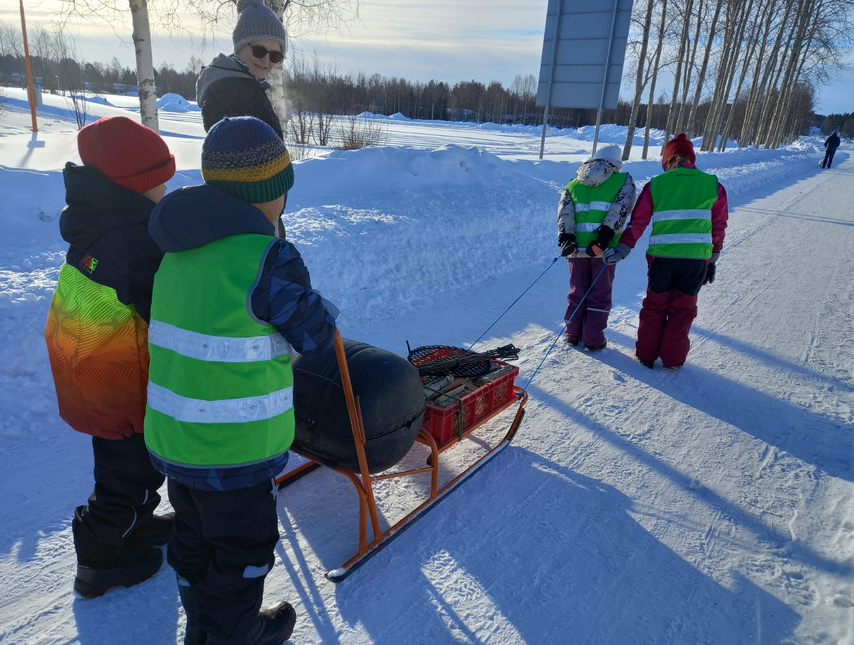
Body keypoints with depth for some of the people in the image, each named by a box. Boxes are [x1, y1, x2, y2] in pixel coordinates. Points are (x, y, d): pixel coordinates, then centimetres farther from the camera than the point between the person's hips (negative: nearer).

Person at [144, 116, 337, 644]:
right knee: (244, 546, 16)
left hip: (173, 437, 8)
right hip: (236, 448, -8)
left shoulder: (178, 252, 4)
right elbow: (316, 333, -13)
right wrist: (319, 310, 7)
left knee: (196, 534, 27)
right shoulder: (267, 257, -22)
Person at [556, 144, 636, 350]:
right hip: (603, 248, -3)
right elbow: (620, 207, -9)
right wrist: (606, 232, -17)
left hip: (576, 246, 3)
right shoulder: (623, 180, 8)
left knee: (577, 292, 16)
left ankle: (572, 334, 22)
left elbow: (565, 212, 2)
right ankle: (593, 339, 11)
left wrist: (565, 237, -8)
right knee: (600, 295, 8)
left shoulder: (572, 185, 17)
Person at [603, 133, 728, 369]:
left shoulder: (655, 185, 2)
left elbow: (637, 223, 1)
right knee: (683, 308, 15)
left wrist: (623, 249, 8)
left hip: (661, 256, 0)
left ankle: (646, 354, 22)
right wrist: (712, 261, 17)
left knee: (655, 305, 17)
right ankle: (673, 358, 19)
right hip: (697, 259, 1)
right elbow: (719, 227, 9)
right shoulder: (713, 185, 6)